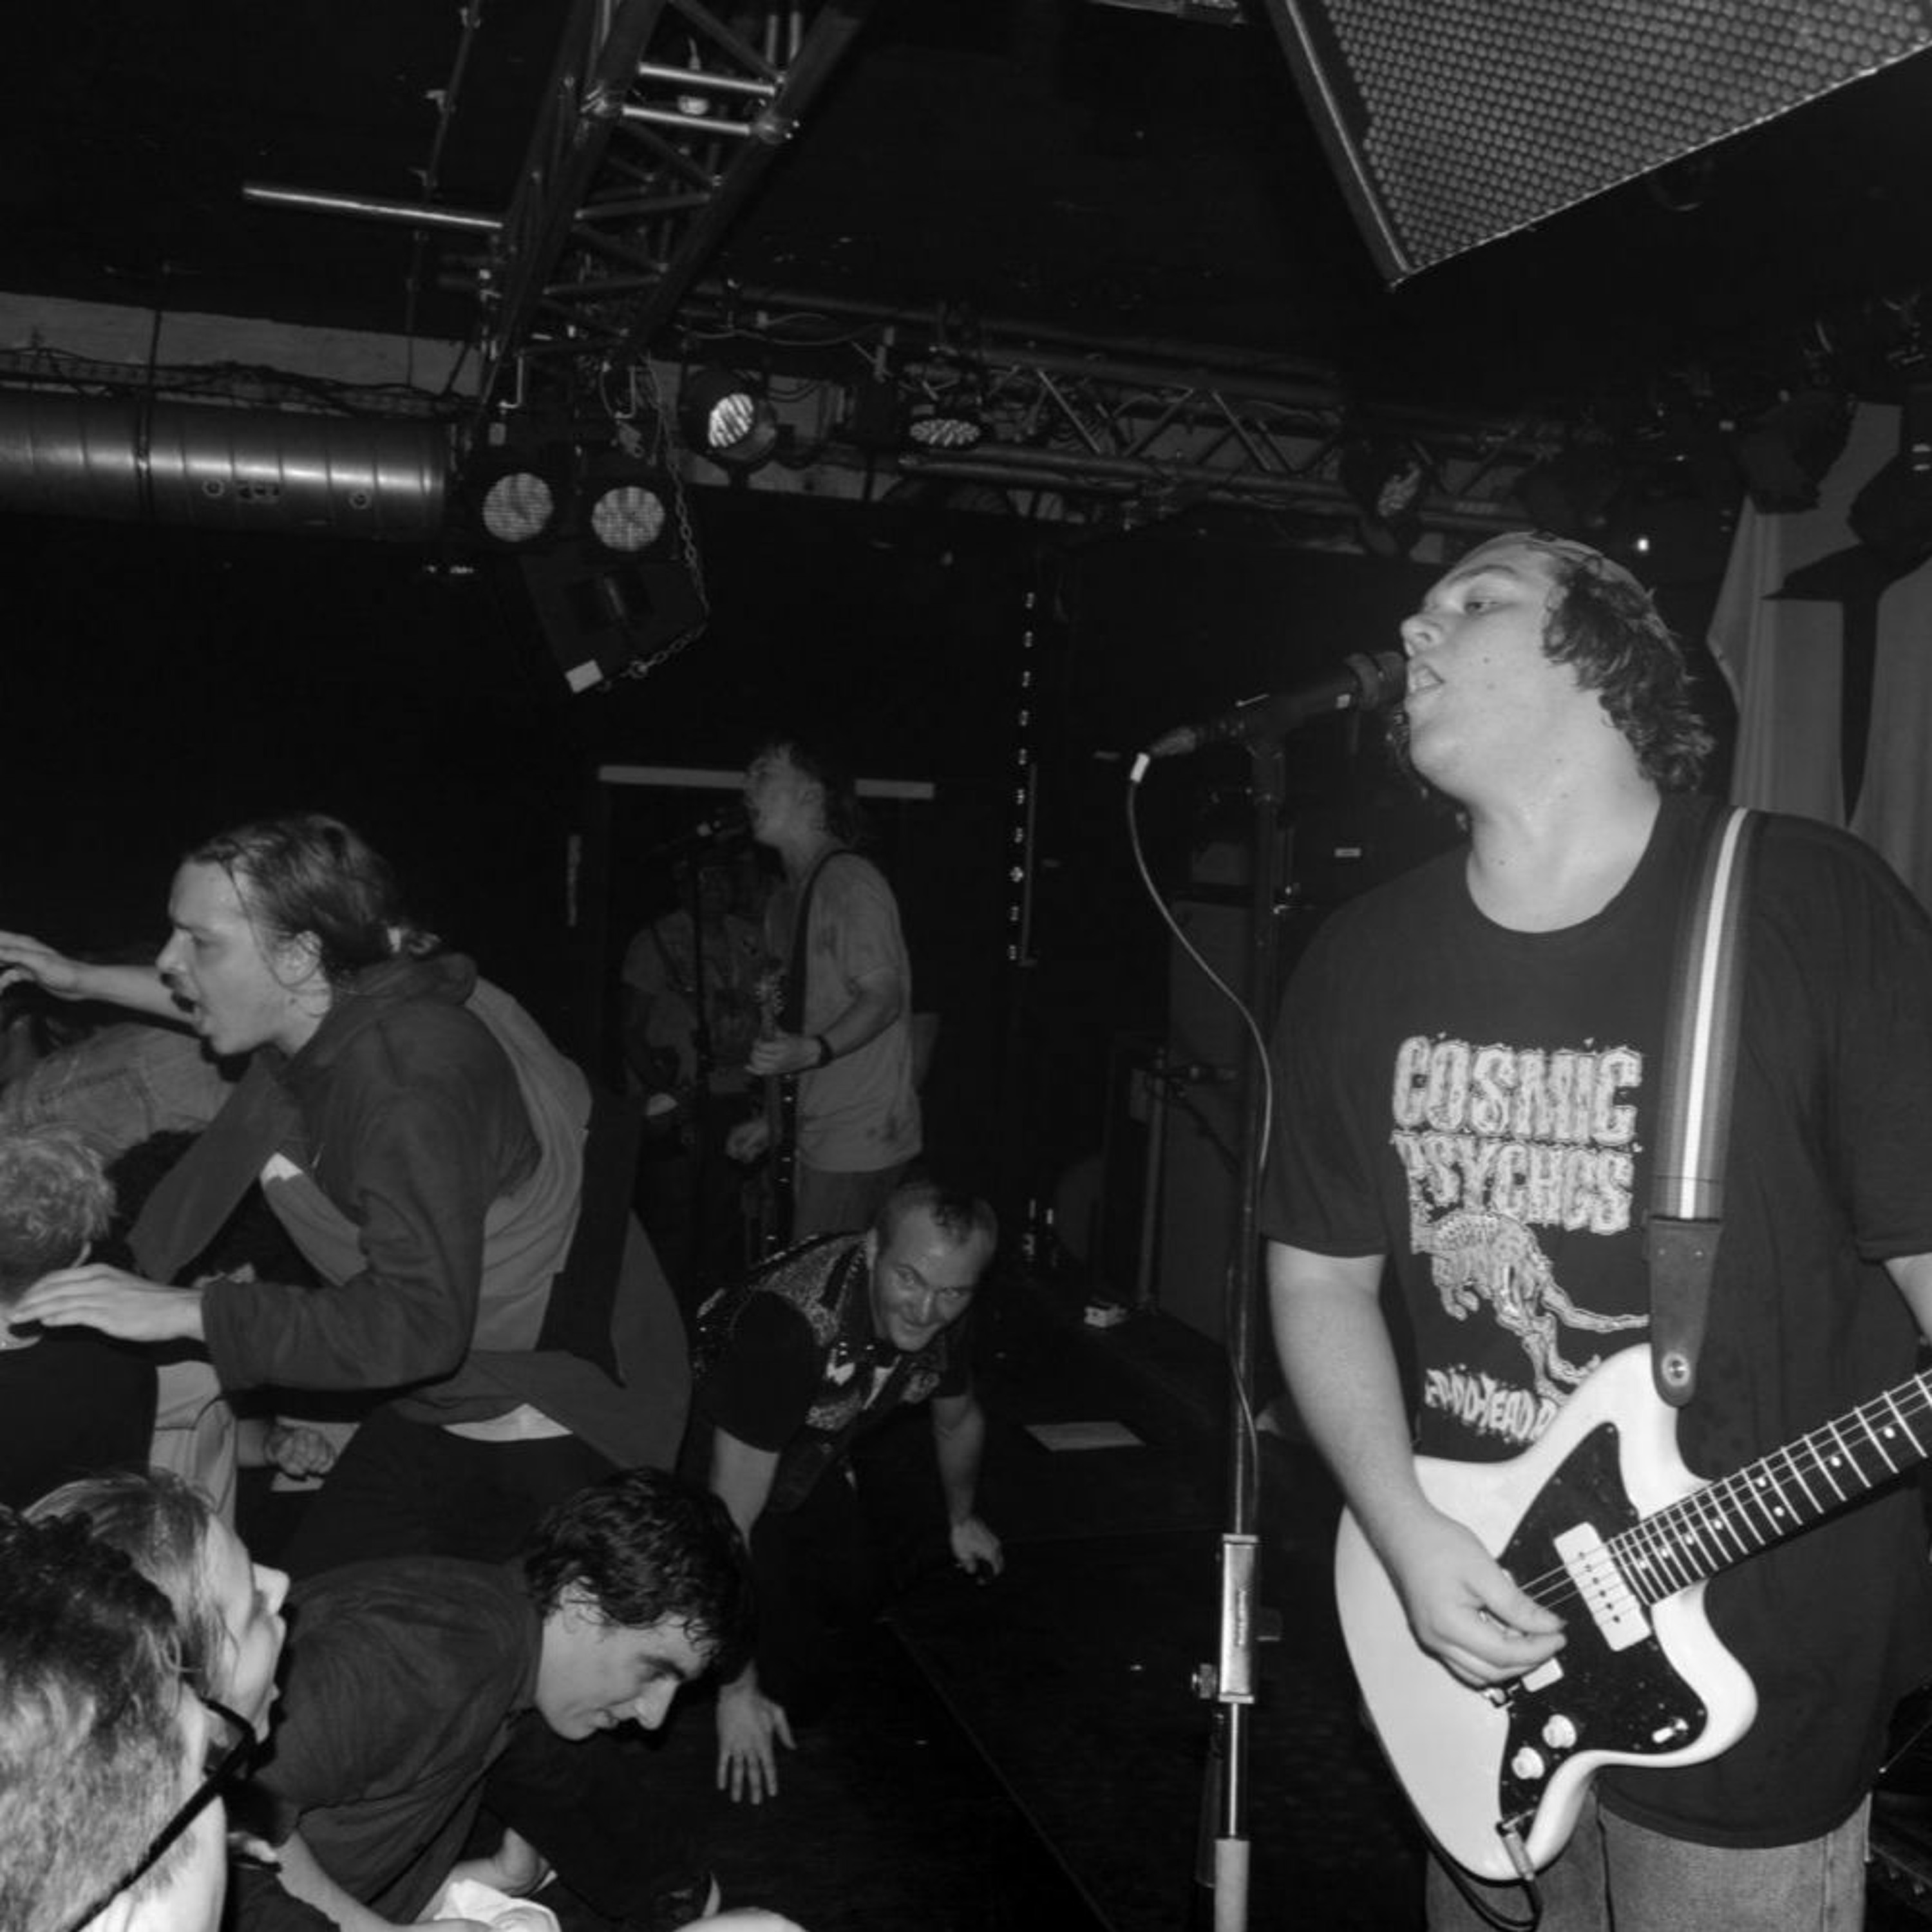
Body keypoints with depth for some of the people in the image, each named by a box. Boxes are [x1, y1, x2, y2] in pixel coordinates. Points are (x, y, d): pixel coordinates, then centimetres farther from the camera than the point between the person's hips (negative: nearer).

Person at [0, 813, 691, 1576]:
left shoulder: (414, 1081, -32)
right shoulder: (321, 1011, -3)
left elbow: (419, 1324, -37)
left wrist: (184, 1311, -34)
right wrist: (83, 980, 29)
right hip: (434, 1411, 9)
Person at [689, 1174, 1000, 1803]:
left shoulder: (942, 1321, -20)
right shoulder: (789, 1324, -42)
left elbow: (958, 1419, 6)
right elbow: (730, 1519, -37)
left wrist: (962, 1520, 23)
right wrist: (737, 1690, -32)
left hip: (808, 1462, 6)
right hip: (711, 1462, -6)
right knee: (790, 1684, -8)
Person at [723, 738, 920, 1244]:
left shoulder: (849, 881, -11)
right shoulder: (784, 900, 18)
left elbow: (884, 997, -18)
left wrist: (815, 1051, -33)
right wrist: (769, 1123, 16)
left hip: (858, 1139, -9)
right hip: (814, 1136, 9)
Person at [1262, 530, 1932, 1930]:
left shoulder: (1812, 906, -13)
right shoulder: (1366, 963, -1)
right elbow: (1321, 1276, 5)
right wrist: (1404, 1534, -7)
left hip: (1754, 1667, -3)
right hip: (1481, 1625, 4)